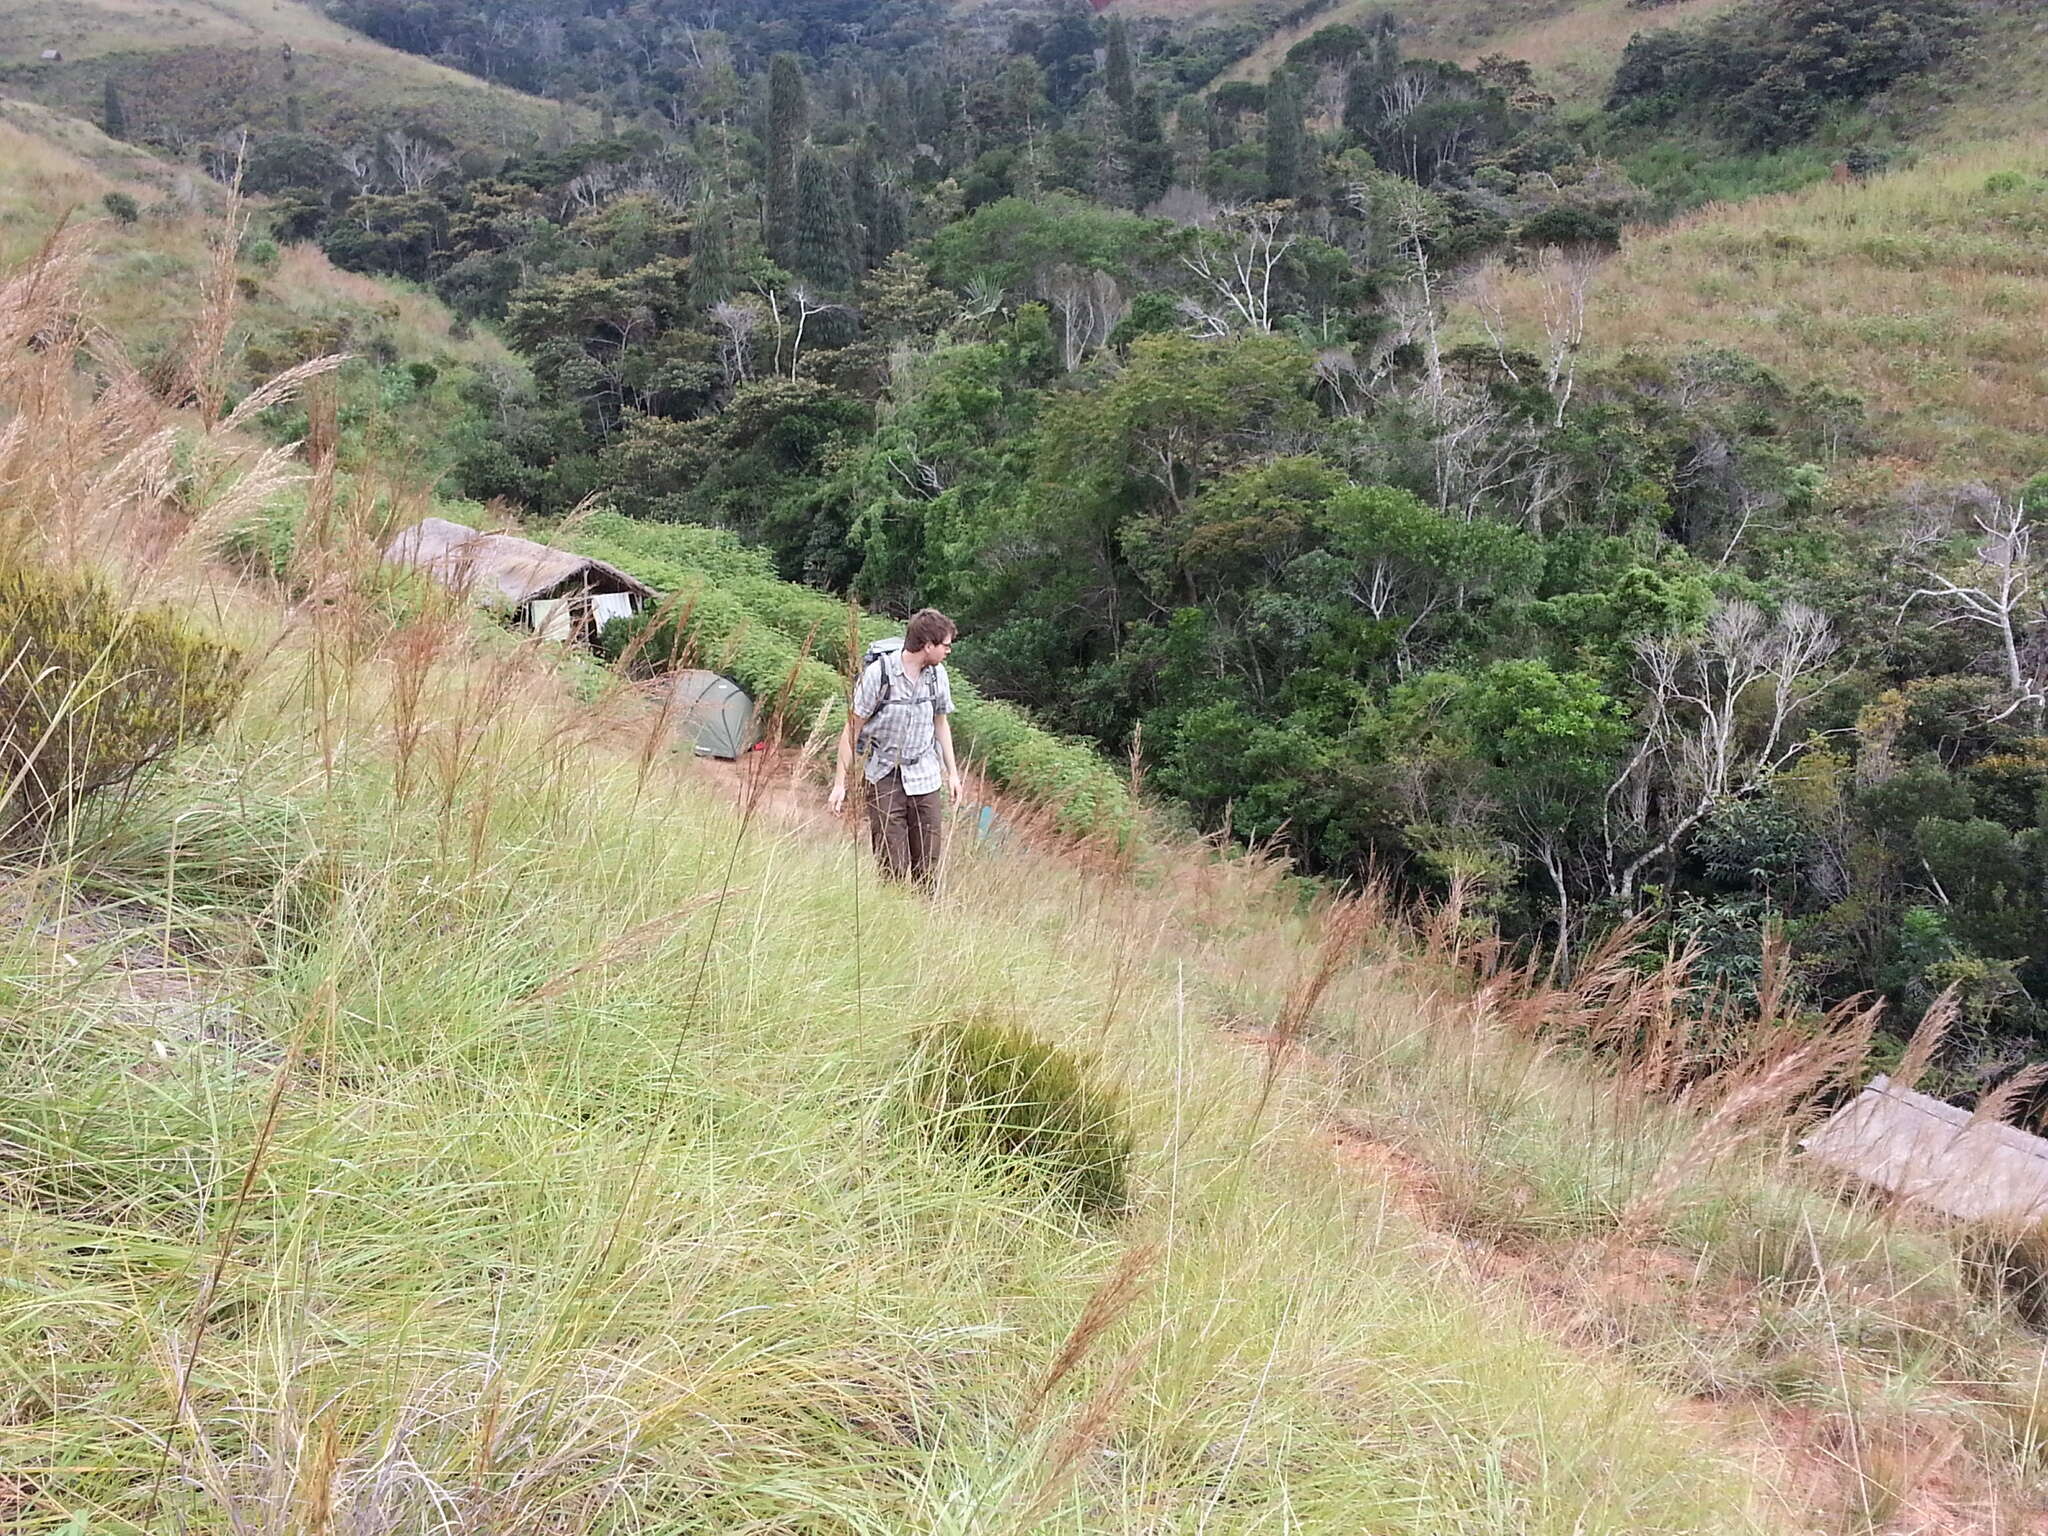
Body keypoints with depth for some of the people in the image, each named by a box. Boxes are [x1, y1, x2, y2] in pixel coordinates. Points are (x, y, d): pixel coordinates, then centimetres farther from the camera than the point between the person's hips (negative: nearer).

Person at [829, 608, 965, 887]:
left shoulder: (937, 674, 2)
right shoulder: (878, 673, -14)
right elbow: (852, 729, -9)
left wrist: (952, 772, 17)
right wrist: (840, 783, -9)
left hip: (924, 778, 5)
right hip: (885, 778, -4)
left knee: (928, 862, 5)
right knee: (892, 863, -5)